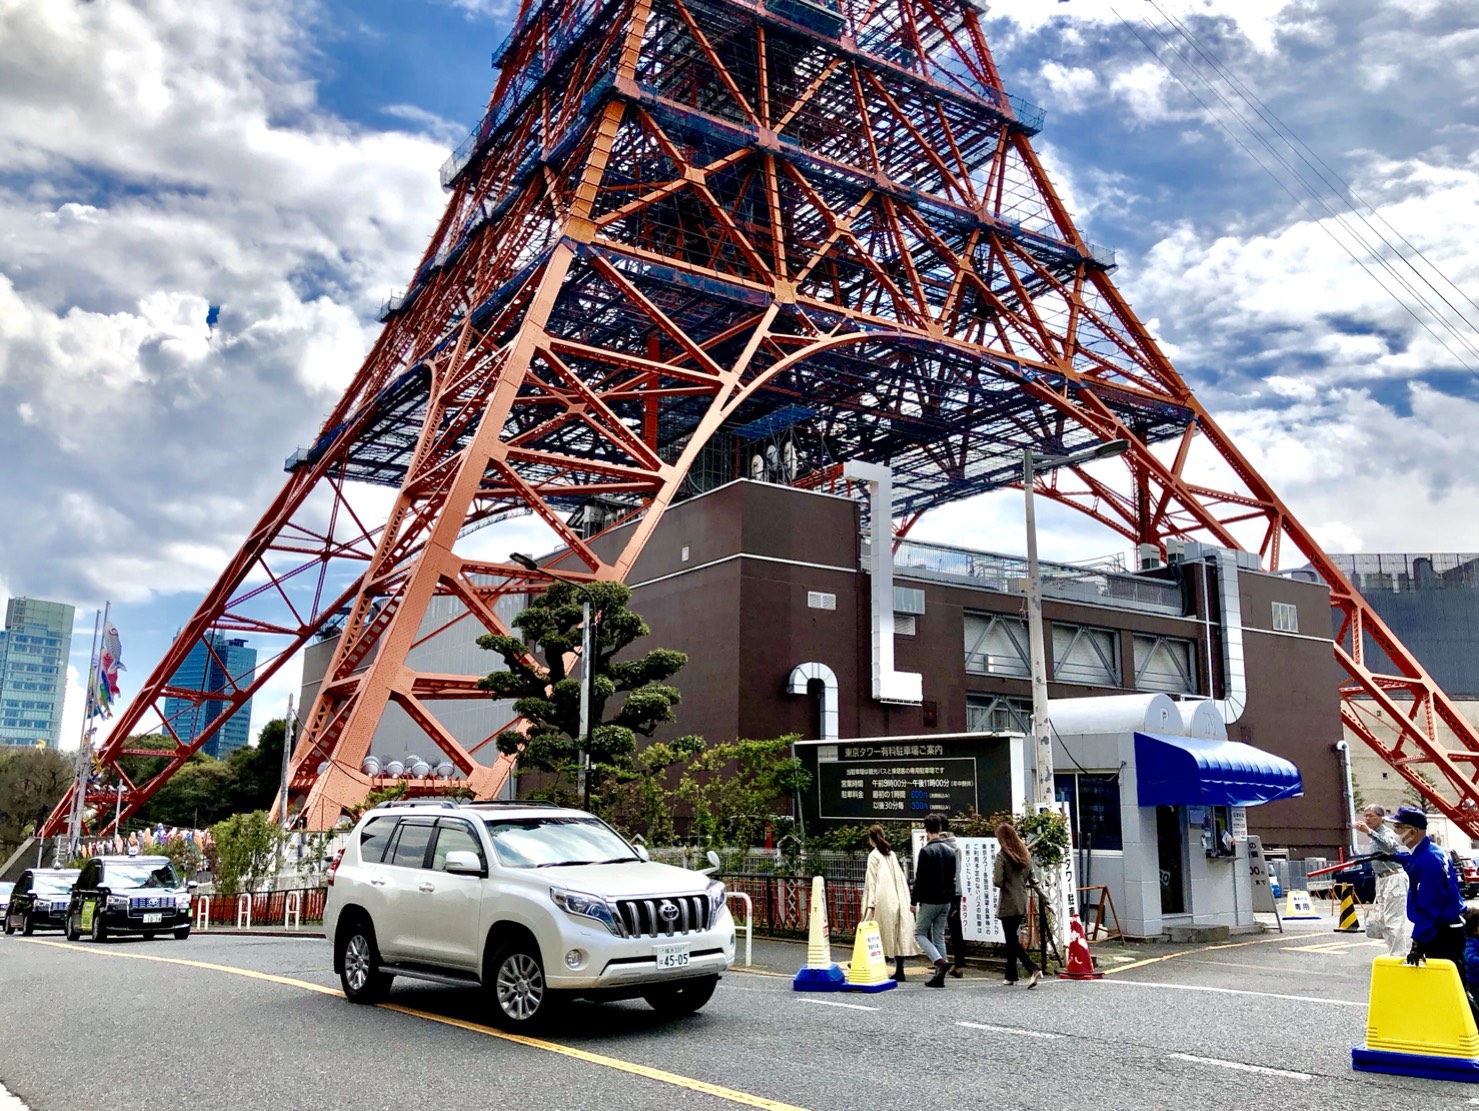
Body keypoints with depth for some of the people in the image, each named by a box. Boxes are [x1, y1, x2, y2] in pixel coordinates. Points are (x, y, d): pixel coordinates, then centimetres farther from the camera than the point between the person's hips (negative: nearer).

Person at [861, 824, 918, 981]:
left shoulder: (874, 856, -4)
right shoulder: (892, 854, 14)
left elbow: (872, 880, -9)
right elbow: (900, 878, 12)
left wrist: (870, 903, -12)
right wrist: (904, 900, 15)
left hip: (884, 900, -5)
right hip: (898, 899, 5)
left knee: (882, 934, 0)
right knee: (899, 933, 3)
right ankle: (899, 970, 2)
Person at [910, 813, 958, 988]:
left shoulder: (926, 851, -15)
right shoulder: (950, 851, 8)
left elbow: (920, 879, -16)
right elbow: (952, 877, 14)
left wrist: (914, 900, -9)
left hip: (929, 901, -7)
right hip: (945, 901, 7)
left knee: (919, 933, 5)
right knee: (939, 936, 12)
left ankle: (940, 961, -16)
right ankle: (939, 977, 10)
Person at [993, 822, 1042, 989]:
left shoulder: (1002, 856, -12)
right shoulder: (1026, 854, 8)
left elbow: (998, 882, -17)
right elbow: (1032, 879, 12)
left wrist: (993, 872, 3)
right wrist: (1043, 897, 21)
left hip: (1008, 905, -7)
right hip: (1022, 904, 7)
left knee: (1013, 941, -4)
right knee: (1013, 939, 17)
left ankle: (1033, 969, -20)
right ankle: (1011, 975, 22)